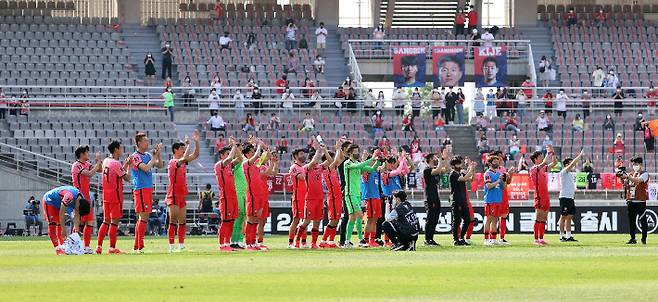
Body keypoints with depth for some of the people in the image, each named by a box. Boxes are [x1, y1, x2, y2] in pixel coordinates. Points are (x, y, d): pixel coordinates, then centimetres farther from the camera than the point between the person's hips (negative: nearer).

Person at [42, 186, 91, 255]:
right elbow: (61, 213, -33)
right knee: (53, 224, -14)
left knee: (60, 224, 8)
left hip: (57, 204, 9)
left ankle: (63, 246, 11)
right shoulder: (70, 197, -37)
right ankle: (57, 248, -18)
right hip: (49, 201, -9)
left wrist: (77, 230, -8)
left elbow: (76, 216, -4)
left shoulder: (81, 199, -10)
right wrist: (63, 230, -31)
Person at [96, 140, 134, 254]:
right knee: (114, 222, -3)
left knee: (106, 221, 12)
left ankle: (99, 246, 8)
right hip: (116, 196, -8)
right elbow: (127, 178, -11)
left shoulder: (105, 161, 10)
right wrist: (129, 166, 1)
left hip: (106, 196, 8)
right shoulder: (116, 163, -15)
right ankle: (112, 247, -3)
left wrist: (125, 164, 17)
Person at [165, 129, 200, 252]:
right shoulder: (172, 162, -12)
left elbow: (195, 155, 11)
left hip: (182, 195, 8)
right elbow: (184, 158, -29)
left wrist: (196, 141, -2)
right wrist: (188, 145, -17)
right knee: (173, 221, -8)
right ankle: (171, 247, -9)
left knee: (182, 221, 8)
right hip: (174, 195, -8)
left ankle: (181, 245, 11)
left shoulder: (183, 162, 12)